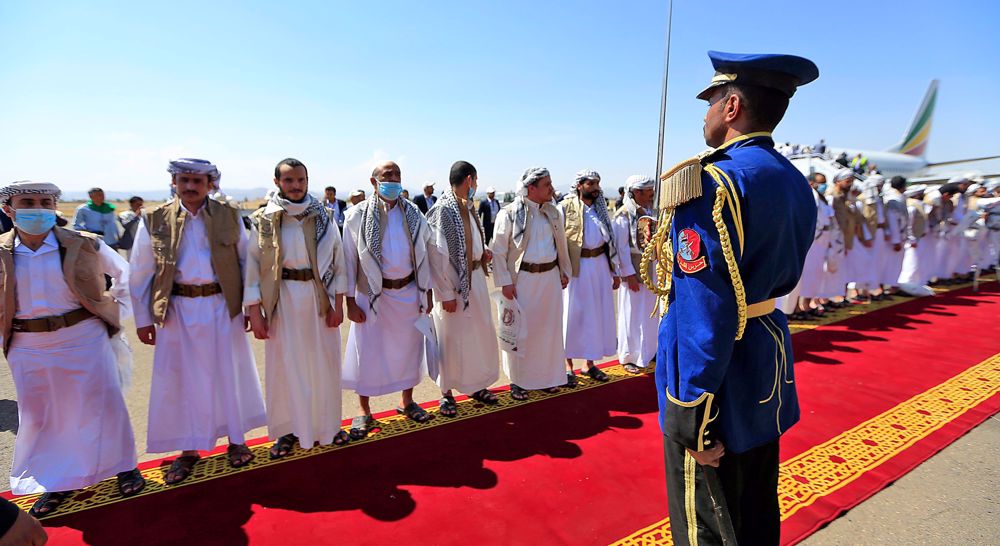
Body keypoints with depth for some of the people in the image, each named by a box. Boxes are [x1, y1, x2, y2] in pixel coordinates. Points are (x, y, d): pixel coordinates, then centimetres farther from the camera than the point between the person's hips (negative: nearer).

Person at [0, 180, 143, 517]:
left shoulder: (83, 245, -8)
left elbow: (123, 271, 8)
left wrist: (117, 309, 3)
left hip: (84, 337, -2)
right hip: (29, 348, 3)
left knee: (102, 405, 7)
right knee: (39, 415, 14)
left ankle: (123, 467, 26)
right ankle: (56, 483, 33)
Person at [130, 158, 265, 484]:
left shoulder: (229, 216, -2)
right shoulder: (154, 221, -2)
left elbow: (246, 262, 2)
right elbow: (140, 274, 3)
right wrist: (143, 319, 4)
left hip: (223, 307, 0)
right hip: (178, 311, 0)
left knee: (229, 374, 11)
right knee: (181, 379, 10)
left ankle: (236, 439, 31)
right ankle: (188, 449, 29)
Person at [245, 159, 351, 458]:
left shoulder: (324, 216, 0)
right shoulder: (264, 220, -3)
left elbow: (338, 259, 1)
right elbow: (253, 265, -2)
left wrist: (338, 303, -3)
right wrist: (254, 311, -5)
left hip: (320, 299, 1)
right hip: (282, 301, -1)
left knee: (324, 363, 10)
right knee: (285, 365, 9)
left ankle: (327, 424, 30)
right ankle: (287, 429, 28)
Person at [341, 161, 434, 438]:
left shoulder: (413, 214, 2)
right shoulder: (357, 215, -6)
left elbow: (423, 255, 6)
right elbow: (349, 259, -4)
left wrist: (427, 292, 5)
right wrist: (350, 301, -7)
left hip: (408, 293, 3)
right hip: (372, 295, -2)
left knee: (408, 348, 13)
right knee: (367, 353, 4)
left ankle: (407, 402, 34)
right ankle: (364, 414, 23)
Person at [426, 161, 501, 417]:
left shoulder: (467, 206, 8)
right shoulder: (443, 210, -17)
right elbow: (438, 255, -19)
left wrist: (482, 253, 2)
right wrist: (447, 293, -21)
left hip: (476, 278, 8)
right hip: (454, 282, -8)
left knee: (481, 333, 16)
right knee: (453, 338, 4)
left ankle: (475, 385, 33)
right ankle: (446, 392, 21)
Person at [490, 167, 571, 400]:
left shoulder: (553, 212, 6)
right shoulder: (510, 214, -11)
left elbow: (561, 244, 15)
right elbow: (498, 251, -9)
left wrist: (564, 271, 15)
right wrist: (505, 282, -12)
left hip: (550, 278, 5)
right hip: (522, 280, -5)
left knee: (549, 328, 13)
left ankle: (545, 376, 30)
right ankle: (517, 380, 21)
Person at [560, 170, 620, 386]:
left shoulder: (601, 208, 9)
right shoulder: (566, 207, -9)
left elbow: (611, 239, 12)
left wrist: (615, 271, 11)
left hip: (600, 265, 6)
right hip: (576, 267, -5)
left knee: (598, 314, 11)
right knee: (573, 315, 3)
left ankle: (590, 363, 26)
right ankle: (569, 366, 17)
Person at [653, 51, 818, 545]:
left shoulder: (711, 183, -21)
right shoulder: (796, 184, 7)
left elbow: (705, 314, -26)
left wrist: (690, 419, -19)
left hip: (718, 382, -9)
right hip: (768, 362, 9)